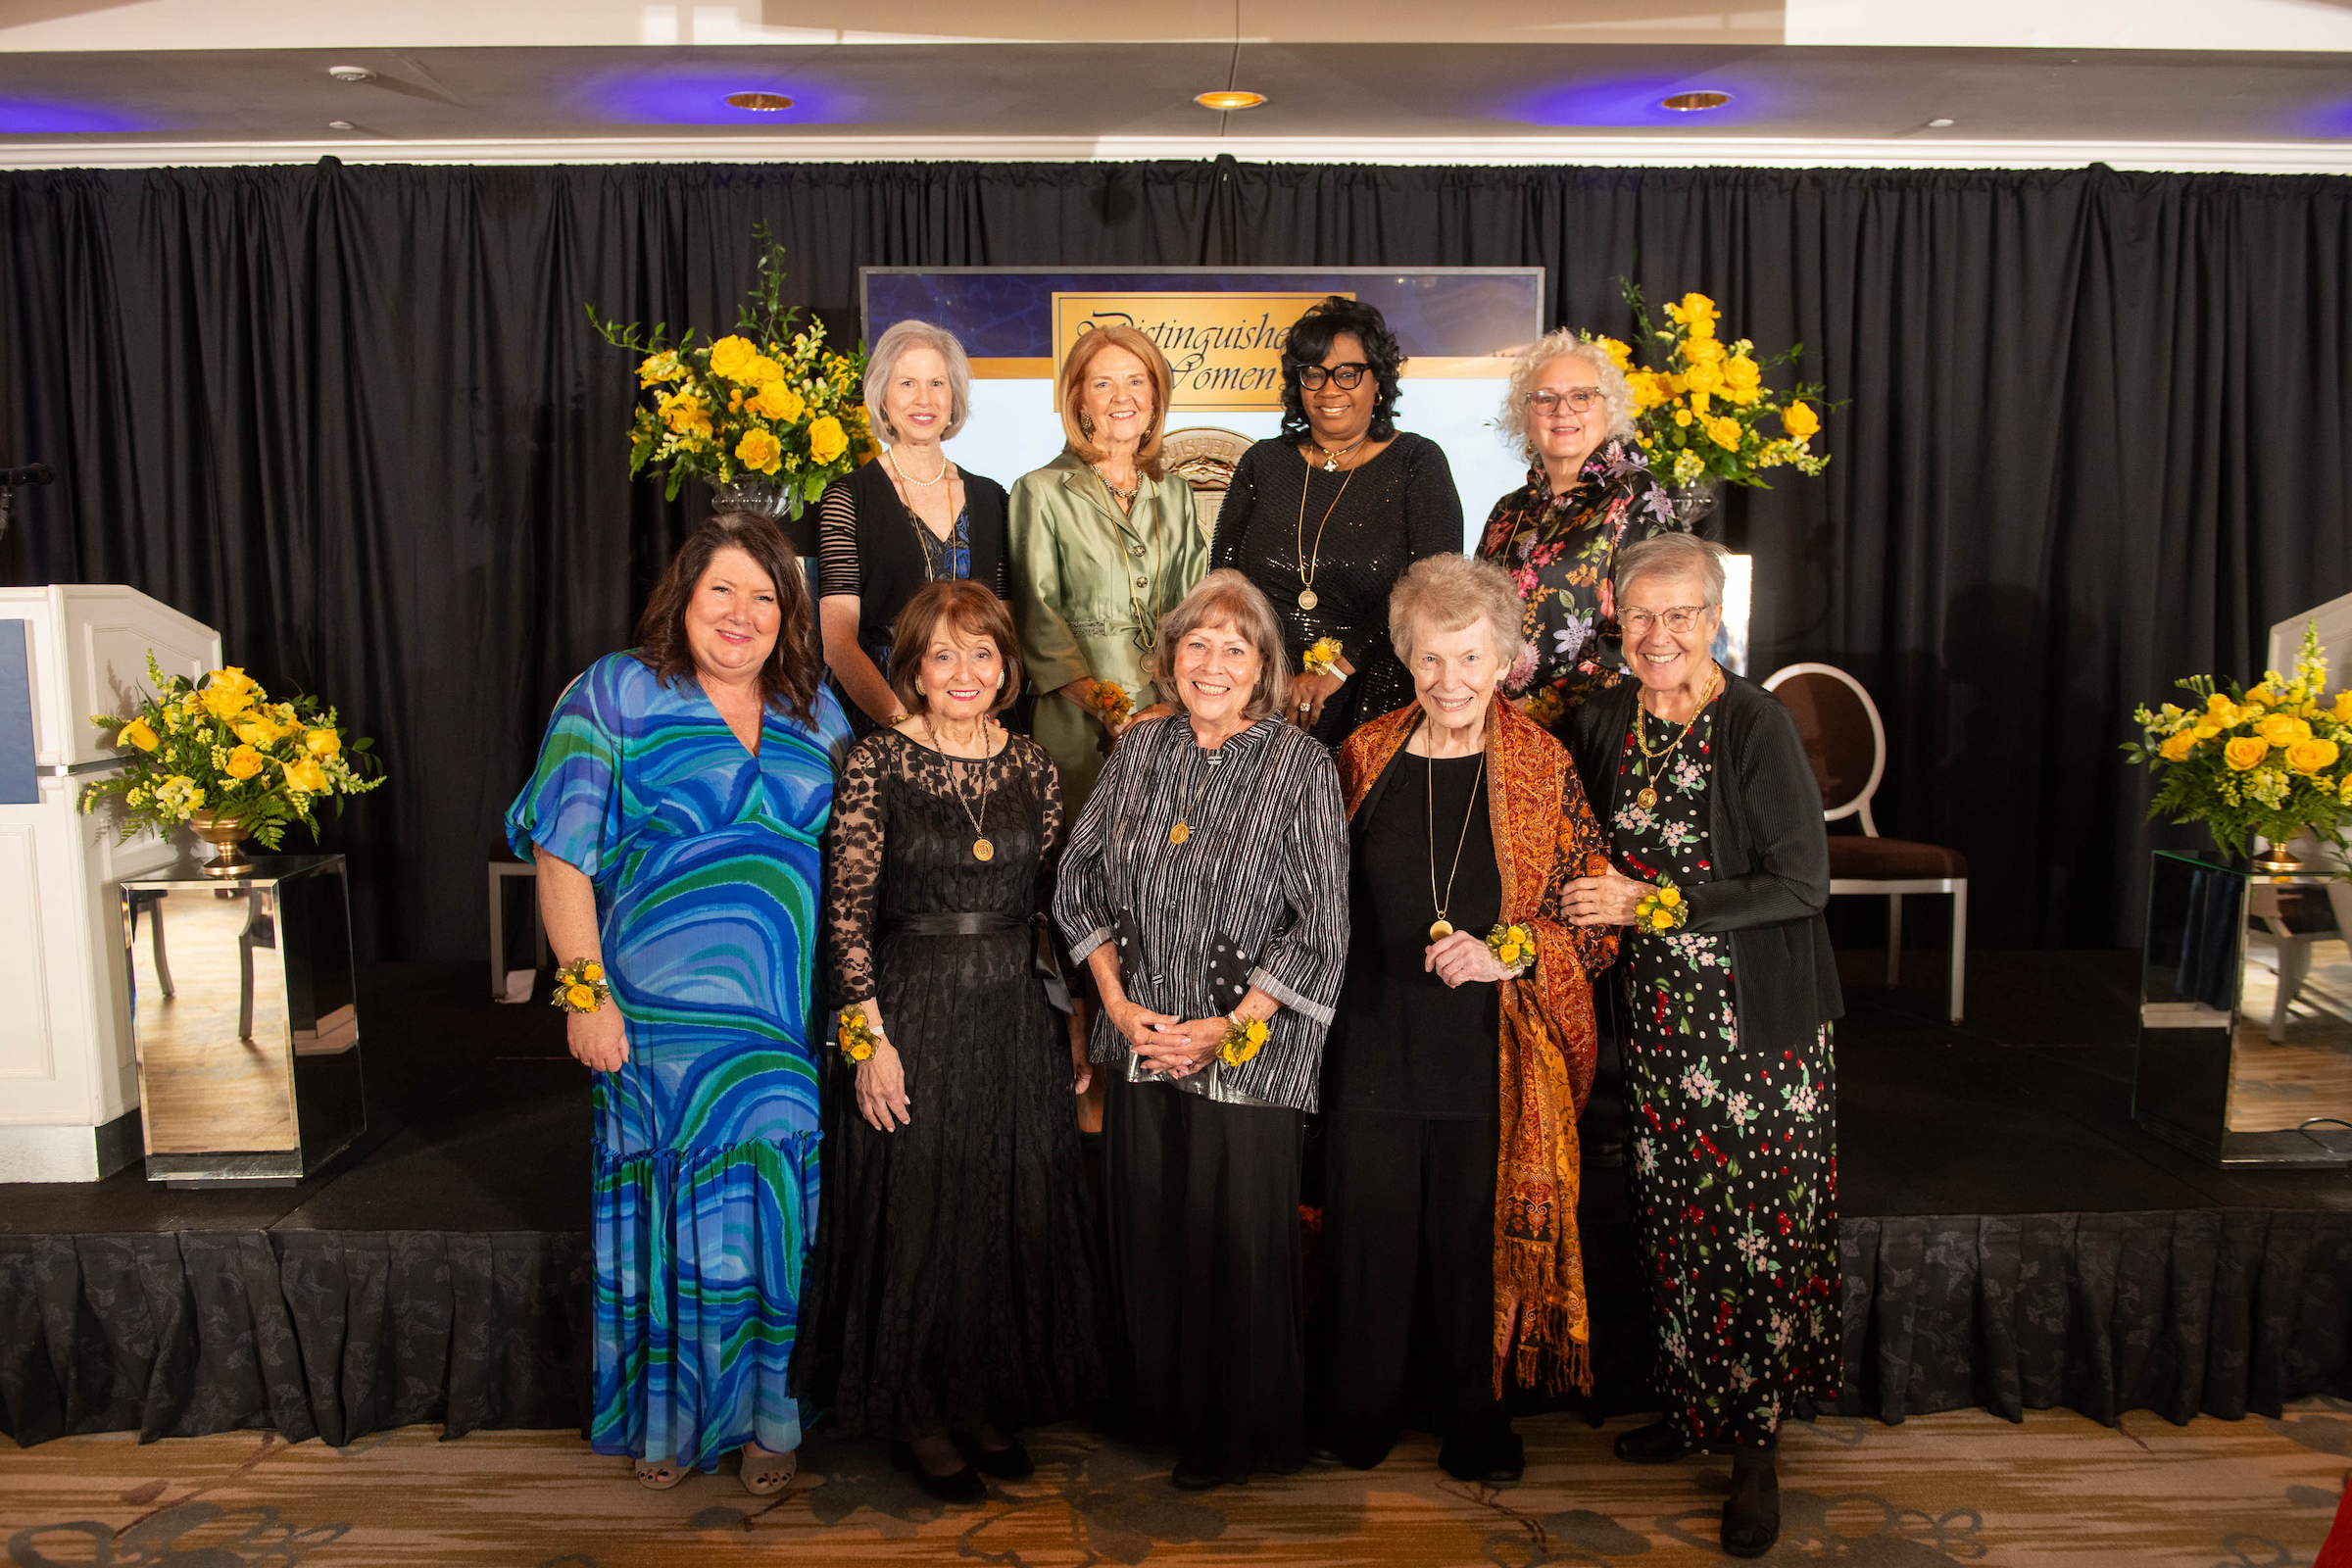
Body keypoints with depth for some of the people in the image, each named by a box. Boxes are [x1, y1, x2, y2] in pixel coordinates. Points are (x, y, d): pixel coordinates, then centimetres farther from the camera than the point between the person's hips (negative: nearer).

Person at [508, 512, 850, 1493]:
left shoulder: (814, 713, 12)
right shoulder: (618, 694, 0)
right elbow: (564, 855, -5)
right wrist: (585, 989, -11)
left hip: (789, 1023, 3)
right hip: (660, 1015, -3)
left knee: (771, 1214, 6)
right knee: (670, 1216, 5)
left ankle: (764, 1415, 22)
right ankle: (667, 1415, 24)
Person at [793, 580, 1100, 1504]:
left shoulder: (1031, 767, 5)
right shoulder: (877, 765, -7)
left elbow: (1055, 905, 9)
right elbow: (846, 912, -9)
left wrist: (1070, 1028, 7)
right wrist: (870, 1038, -13)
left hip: (1016, 1020, 4)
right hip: (913, 1018, -4)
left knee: (1013, 1214, 12)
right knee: (915, 1216, 6)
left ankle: (990, 1401, 31)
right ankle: (916, 1415, 25)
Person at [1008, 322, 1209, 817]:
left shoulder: (1175, 494, 15)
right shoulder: (1041, 492, 2)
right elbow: (1039, 617, -5)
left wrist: (1176, 702, -8)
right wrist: (1106, 710, -15)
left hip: (1173, 719, 3)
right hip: (1080, 732, -3)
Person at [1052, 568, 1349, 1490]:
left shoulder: (1301, 767, -9)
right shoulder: (1140, 750, 4)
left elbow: (1320, 929, -10)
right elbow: (1082, 880, 10)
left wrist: (1230, 1028, -12)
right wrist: (1117, 1000, 0)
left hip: (1249, 1054, -4)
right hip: (1141, 1040, 4)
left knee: (1238, 1240, 4)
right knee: (1144, 1231, 14)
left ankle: (1240, 1436, 26)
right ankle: (1156, 1409, 36)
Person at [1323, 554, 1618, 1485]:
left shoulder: (1543, 770, -3)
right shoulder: (1367, 755, 3)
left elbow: (1598, 920, -2)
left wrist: (1508, 955, -18)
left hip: (1494, 1057, -1)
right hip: (1376, 1048, 2)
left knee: (1482, 1240, 9)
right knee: (1368, 1233, 10)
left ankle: (1475, 1426, 33)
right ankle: (1357, 1421, 33)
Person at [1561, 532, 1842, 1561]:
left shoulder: (1757, 725, -14)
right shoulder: (1603, 722, 3)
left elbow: (1801, 885, -16)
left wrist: (1653, 902, -17)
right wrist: (1592, 905, 1)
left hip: (1758, 1025, -5)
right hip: (1659, 1018, 5)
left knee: (1756, 1231, 3)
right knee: (1675, 1222, 13)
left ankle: (1755, 1448, 18)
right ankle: (1694, 1408, 31)